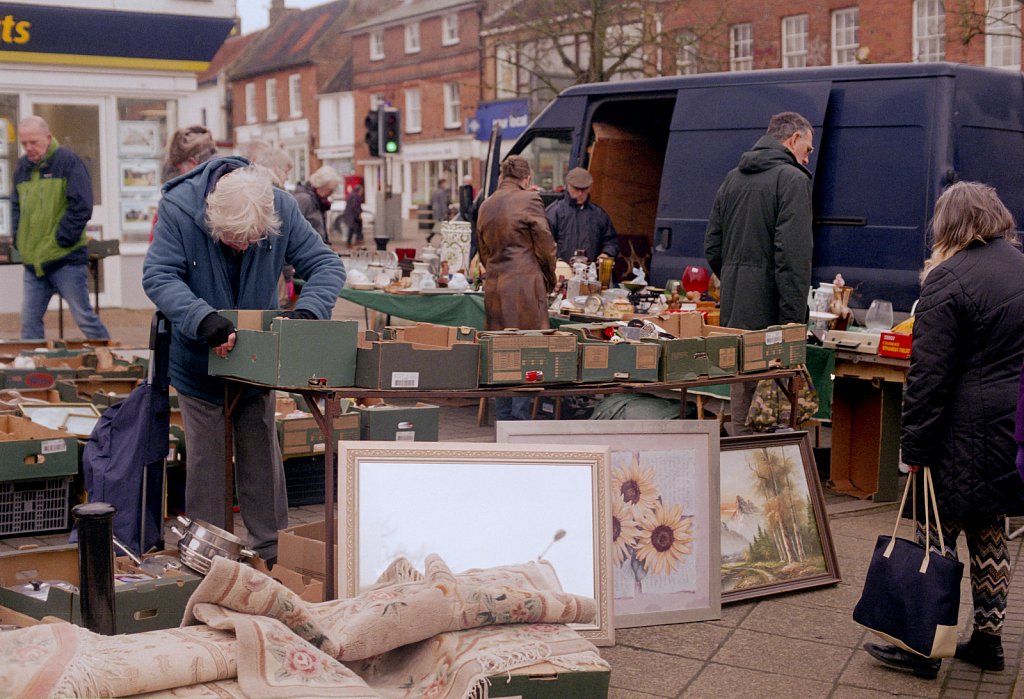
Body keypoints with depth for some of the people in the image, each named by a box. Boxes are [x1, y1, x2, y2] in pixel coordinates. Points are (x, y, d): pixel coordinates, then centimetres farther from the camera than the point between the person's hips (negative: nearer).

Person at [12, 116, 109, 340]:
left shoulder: (68, 162, -6)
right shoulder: (22, 166, 11)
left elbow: (81, 207, -11)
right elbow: (16, 208, 20)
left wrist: (60, 240, -14)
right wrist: (19, 241, 6)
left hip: (67, 259, -6)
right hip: (33, 262, 6)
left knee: (84, 318, -1)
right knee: (29, 322, 7)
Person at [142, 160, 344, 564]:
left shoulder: (283, 209, -18)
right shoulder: (178, 209, -24)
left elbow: (327, 264, -13)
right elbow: (158, 276, -26)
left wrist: (307, 310, -33)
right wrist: (203, 319, -42)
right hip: (199, 360, -2)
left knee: (262, 452, 12)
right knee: (205, 458, 4)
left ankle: (271, 551, 23)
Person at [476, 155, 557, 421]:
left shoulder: (486, 206, 12)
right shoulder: (529, 200, -7)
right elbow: (545, 246, -4)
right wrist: (549, 281, 10)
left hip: (494, 286, 6)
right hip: (525, 284, -6)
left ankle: (503, 419, 16)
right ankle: (520, 420, -1)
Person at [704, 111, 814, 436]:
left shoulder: (733, 178, 18)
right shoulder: (791, 179, -8)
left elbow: (712, 245, 19)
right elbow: (793, 253, -17)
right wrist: (794, 318, -18)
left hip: (733, 312, 8)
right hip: (769, 311, -8)